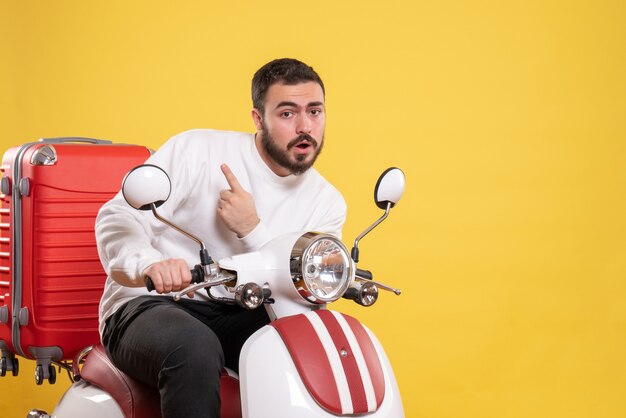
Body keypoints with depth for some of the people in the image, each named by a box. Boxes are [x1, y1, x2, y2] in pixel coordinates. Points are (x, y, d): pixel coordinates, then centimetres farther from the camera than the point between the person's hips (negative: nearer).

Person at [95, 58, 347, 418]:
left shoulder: (327, 203, 6)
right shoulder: (195, 150, -5)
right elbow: (117, 219, -11)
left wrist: (251, 230, -18)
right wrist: (150, 265, -36)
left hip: (238, 319, 4)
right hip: (148, 307, -4)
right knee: (195, 350, -39)